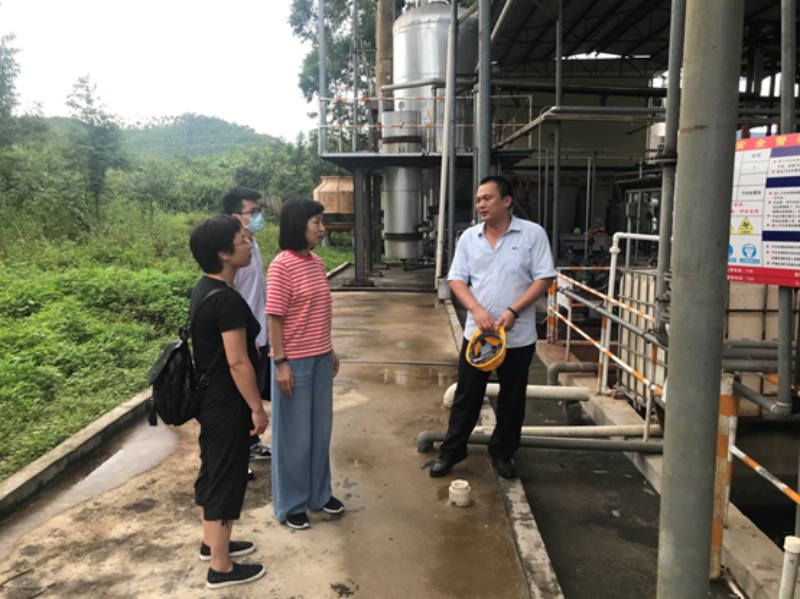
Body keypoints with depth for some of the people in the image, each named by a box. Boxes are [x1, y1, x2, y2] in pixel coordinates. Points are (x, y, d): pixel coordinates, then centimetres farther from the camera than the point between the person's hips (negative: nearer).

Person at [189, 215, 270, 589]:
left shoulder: (204, 289, 5)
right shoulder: (227, 299, -26)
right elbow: (238, 362, -24)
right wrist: (257, 408, -16)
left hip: (207, 396, 10)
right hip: (226, 403, -10)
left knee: (211, 471, 22)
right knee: (226, 479, 4)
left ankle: (212, 542, 41)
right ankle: (221, 568, 19)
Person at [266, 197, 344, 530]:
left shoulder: (317, 262, 7)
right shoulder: (282, 265, -16)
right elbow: (275, 318, -16)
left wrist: (330, 350, 16)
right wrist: (280, 363, -17)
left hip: (321, 359, 8)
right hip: (294, 362, -7)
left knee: (321, 428, 18)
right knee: (294, 434, 7)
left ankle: (319, 492, 36)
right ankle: (290, 504, 24)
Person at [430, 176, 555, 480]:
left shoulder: (532, 233, -6)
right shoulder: (469, 237, 3)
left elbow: (543, 278, -9)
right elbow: (456, 279, 2)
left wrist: (513, 311, -20)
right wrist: (476, 309, -15)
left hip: (518, 336, -2)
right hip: (476, 333, 2)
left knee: (512, 399, 12)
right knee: (466, 397, 10)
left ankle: (502, 453, 30)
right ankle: (451, 451, 24)